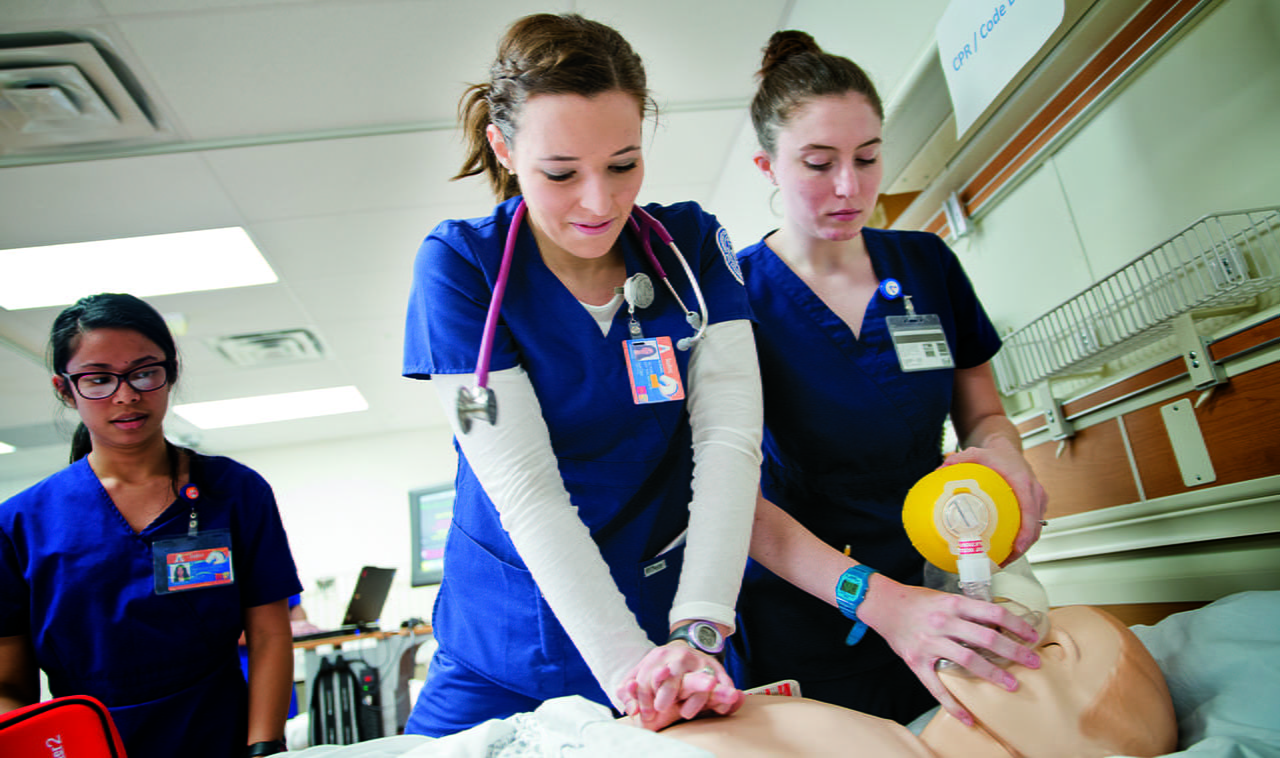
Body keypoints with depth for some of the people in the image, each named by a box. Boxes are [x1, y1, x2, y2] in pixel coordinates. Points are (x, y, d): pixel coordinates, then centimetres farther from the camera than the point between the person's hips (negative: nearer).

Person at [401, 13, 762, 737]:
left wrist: (698, 633, -26)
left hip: (678, 630, 2)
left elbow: (729, 437, -15)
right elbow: (523, 486, -20)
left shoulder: (692, 243, -6)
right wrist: (625, 664, -27)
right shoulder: (458, 264, -13)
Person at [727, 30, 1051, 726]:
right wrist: (877, 598, -33)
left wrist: (1001, 450, -17)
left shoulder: (926, 263, 0)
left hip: (940, 589, 4)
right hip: (806, 624, -3)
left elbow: (982, 412, 9)